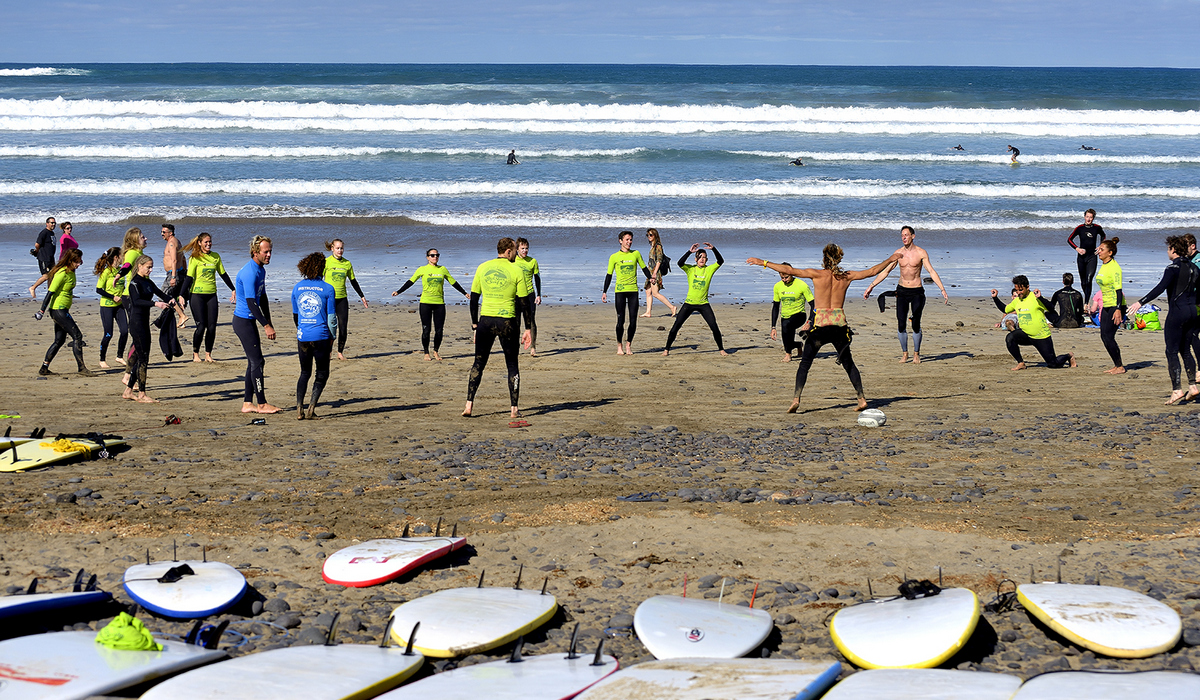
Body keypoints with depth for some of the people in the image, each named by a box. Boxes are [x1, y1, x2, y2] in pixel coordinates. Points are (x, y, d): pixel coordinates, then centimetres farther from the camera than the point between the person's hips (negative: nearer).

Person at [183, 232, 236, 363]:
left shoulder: (216, 257, 8)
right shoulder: (195, 258, -4)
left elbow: (223, 275, 16)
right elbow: (189, 278, -7)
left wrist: (233, 290, 17)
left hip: (211, 295, 4)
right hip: (197, 294, -4)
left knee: (212, 326, -1)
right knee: (201, 326, -7)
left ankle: (208, 354, 11)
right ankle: (195, 353, 9)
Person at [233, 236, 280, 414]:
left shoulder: (261, 270, 11)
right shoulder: (249, 273, -21)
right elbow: (251, 303, -25)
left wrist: (269, 323, 17)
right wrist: (266, 326, -25)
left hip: (249, 321, 10)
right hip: (243, 321, -10)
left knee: (254, 362, 11)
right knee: (257, 361, -7)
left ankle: (248, 404, 15)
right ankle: (261, 404, -2)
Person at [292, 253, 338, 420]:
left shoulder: (297, 287, 5)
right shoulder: (327, 289, -7)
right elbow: (331, 317, -5)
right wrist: (332, 338, 6)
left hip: (302, 337, 4)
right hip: (321, 337, -4)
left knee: (305, 373, 17)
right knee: (322, 374, 11)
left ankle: (299, 409, 3)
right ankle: (311, 407, -2)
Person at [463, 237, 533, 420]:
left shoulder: (482, 268, 6)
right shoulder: (516, 271, -4)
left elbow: (474, 297, 8)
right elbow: (523, 302, -3)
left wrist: (475, 324, 15)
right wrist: (528, 329, 3)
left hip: (485, 320, 3)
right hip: (507, 322, -2)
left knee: (479, 363, 12)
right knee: (512, 365, 9)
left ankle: (469, 404, 5)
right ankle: (514, 408, 6)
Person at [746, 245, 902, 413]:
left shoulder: (817, 274, -6)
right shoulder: (846, 276, 4)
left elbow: (790, 271, -10)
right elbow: (872, 271, 15)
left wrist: (763, 263, -5)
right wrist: (890, 260, 31)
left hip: (820, 323, -3)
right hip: (839, 324, 3)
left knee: (805, 363, 3)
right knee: (848, 363, 17)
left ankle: (796, 399, -9)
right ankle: (862, 398, 17)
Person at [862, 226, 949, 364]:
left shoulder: (921, 253, -6)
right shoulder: (899, 253, 2)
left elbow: (932, 272, -8)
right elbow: (885, 271, 7)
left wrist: (943, 290, -15)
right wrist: (871, 287, 4)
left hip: (917, 291, -2)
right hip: (902, 291, 3)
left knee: (916, 325, -4)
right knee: (901, 325, -3)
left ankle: (916, 354, 11)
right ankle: (904, 354, 12)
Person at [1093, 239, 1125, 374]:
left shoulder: (1114, 267, -16)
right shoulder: (1103, 266, 12)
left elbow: (1119, 289, -21)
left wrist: (1118, 310, -28)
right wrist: (1101, 306, 24)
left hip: (1115, 306, -9)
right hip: (1106, 306, 9)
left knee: (1108, 336, -10)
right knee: (1104, 336, 6)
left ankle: (1119, 367, -1)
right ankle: (1117, 365, 15)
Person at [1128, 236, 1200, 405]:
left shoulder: (1174, 268, -12)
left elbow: (1160, 288, -23)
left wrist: (1141, 302, -26)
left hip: (1177, 312, -8)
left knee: (1172, 352, -4)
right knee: (1186, 351, 16)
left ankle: (1177, 389, -10)